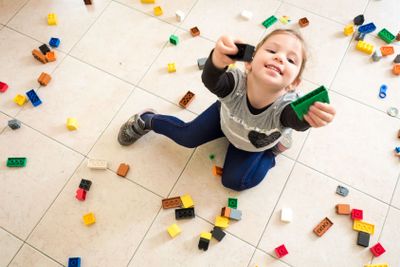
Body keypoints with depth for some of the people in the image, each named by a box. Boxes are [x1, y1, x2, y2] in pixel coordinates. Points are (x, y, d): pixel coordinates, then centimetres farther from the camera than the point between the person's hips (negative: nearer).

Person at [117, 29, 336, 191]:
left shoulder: (287, 105, -48)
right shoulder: (236, 82, -46)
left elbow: (299, 119, -68)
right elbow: (210, 81, -65)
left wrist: (313, 115, -92)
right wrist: (217, 62, -88)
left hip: (258, 143, 0)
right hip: (227, 115, 1)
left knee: (234, 181, -6)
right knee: (186, 137, 3)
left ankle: (272, 150, 21)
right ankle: (147, 120, 36)